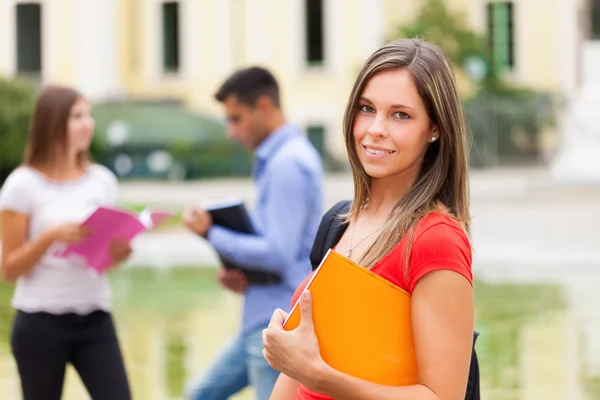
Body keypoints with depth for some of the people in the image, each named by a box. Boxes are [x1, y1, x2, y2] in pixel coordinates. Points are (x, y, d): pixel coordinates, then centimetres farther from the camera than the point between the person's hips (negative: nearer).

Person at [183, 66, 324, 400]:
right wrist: (243, 275, 5)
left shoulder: (287, 164, -18)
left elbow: (278, 253, -23)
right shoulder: (279, 157, 14)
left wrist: (211, 234, -12)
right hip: (264, 319, 11)